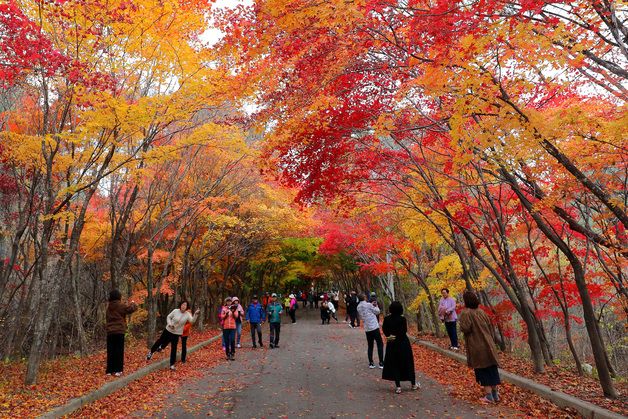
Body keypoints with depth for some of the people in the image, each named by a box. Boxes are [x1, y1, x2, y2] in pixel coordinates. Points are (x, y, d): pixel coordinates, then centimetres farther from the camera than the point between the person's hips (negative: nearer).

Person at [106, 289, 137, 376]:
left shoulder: (108, 306, 9)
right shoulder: (121, 305, -9)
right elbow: (133, 308, -12)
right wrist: (132, 303, 12)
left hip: (110, 332, 5)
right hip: (119, 331, -5)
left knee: (110, 351, 9)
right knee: (119, 351, 1)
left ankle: (109, 370, 12)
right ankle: (118, 370, 0)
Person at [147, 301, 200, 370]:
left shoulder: (187, 315, -12)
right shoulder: (175, 311, -12)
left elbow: (192, 321, -26)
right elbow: (168, 317, 0)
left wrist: (196, 314, -42)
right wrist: (169, 324, -16)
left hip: (177, 333, 0)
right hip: (168, 330, 0)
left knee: (174, 349, 4)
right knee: (160, 341, 16)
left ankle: (172, 364, 17)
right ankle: (151, 352, 44)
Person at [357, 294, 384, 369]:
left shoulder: (358, 307, 7)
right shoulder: (368, 304, -11)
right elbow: (377, 312, -3)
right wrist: (376, 306, 16)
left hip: (367, 329, 6)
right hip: (374, 327, -6)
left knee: (370, 346, 14)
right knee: (380, 344, 3)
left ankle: (371, 363, 12)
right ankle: (381, 363, 1)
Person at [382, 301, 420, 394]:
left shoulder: (387, 319, -8)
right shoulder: (402, 319, -15)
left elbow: (385, 330, -4)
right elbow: (404, 332, -17)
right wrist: (396, 337, -9)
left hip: (392, 345, 2)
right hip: (403, 344, -2)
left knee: (394, 364, 10)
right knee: (408, 363, 13)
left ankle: (398, 386, 10)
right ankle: (413, 384, 27)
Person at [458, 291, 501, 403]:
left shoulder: (465, 313, -12)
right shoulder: (481, 312, 7)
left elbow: (465, 328, -22)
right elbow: (490, 327, 10)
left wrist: (461, 327, 0)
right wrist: (491, 341, 17)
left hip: (476, 347, -5)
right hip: (488, 344, 6)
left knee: (482, 370, 3)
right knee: (492, 368, 13)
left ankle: (489, 396, 5)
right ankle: (495, 394, 19)